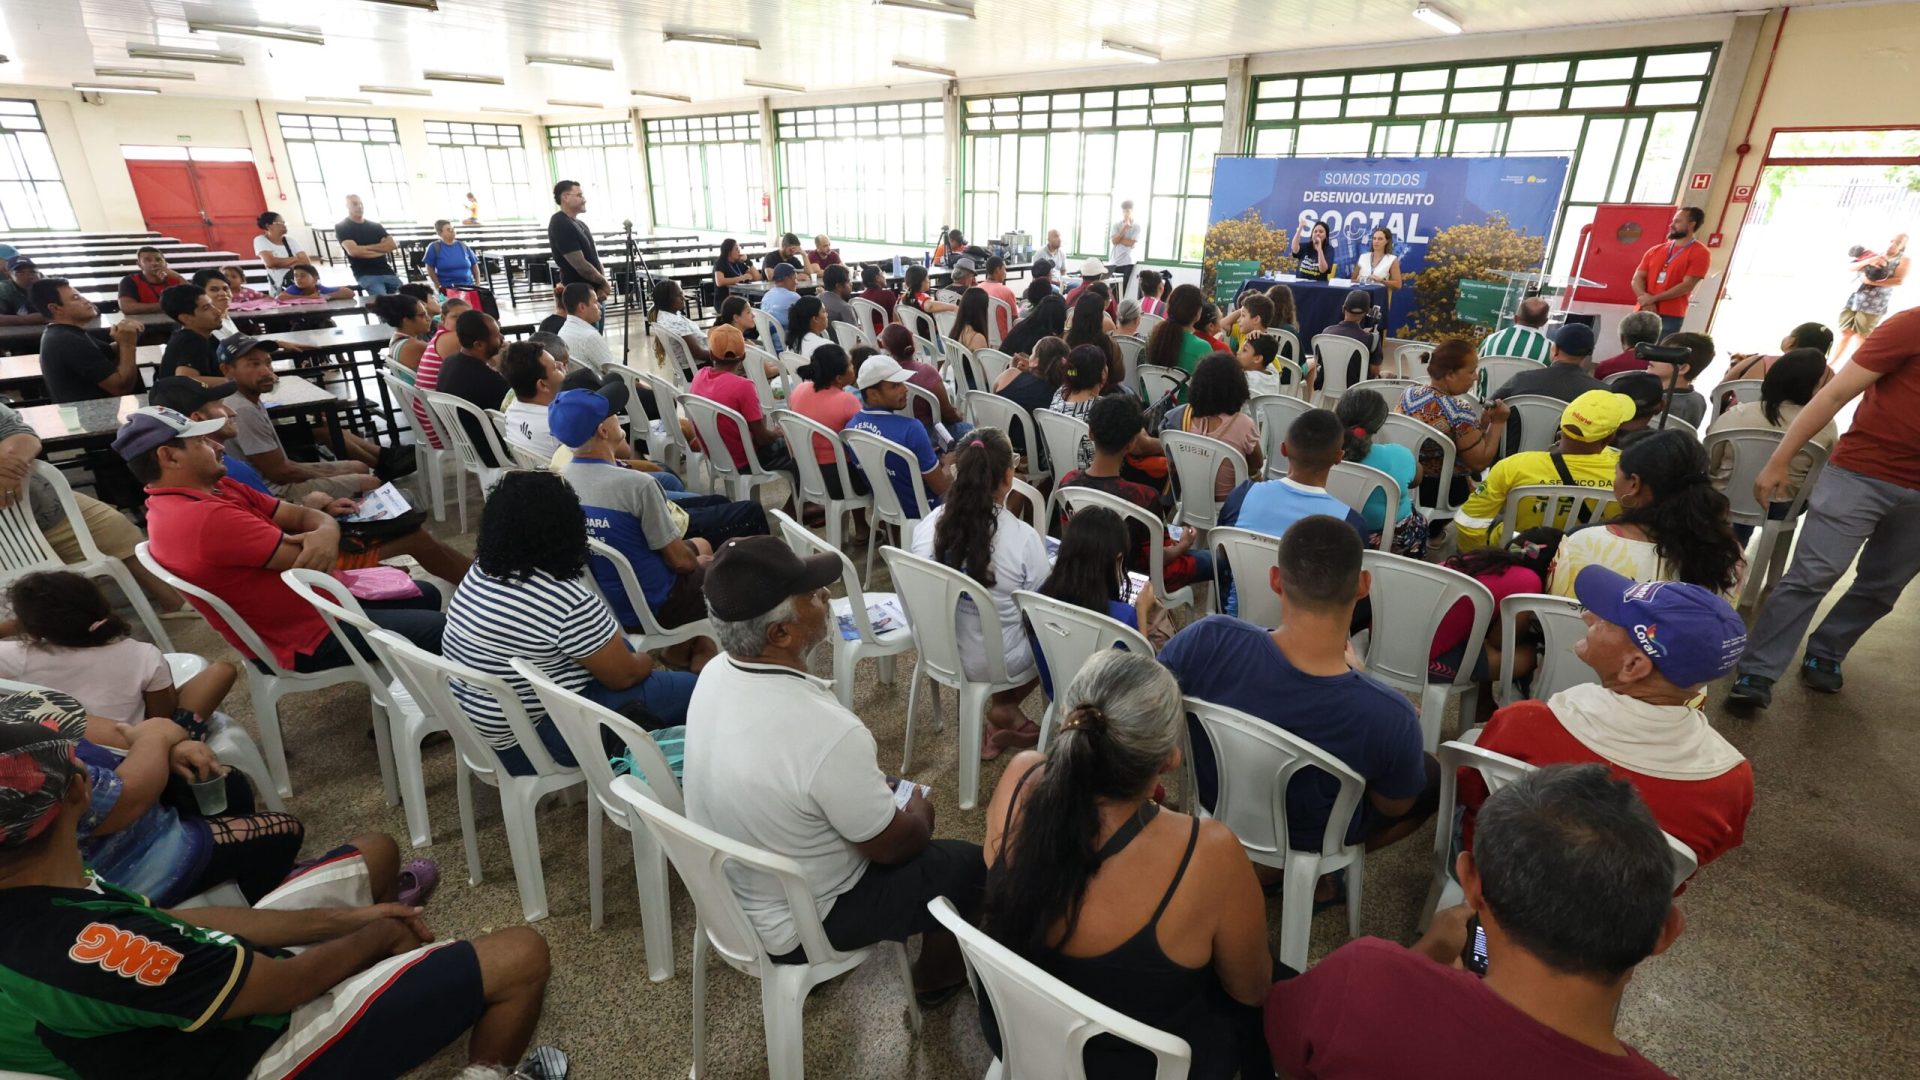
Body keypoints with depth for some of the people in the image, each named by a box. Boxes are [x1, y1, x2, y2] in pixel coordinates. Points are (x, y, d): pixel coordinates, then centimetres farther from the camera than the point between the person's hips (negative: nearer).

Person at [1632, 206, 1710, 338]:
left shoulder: (1699, 253, 1)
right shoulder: (1655, 250, 15)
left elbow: (1687, 285, -8)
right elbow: (1637, 279, 8)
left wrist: (1653, 299, -13)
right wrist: (1645, 299, -10)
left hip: (1670, 317, -4)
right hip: (1643, 313, 4)